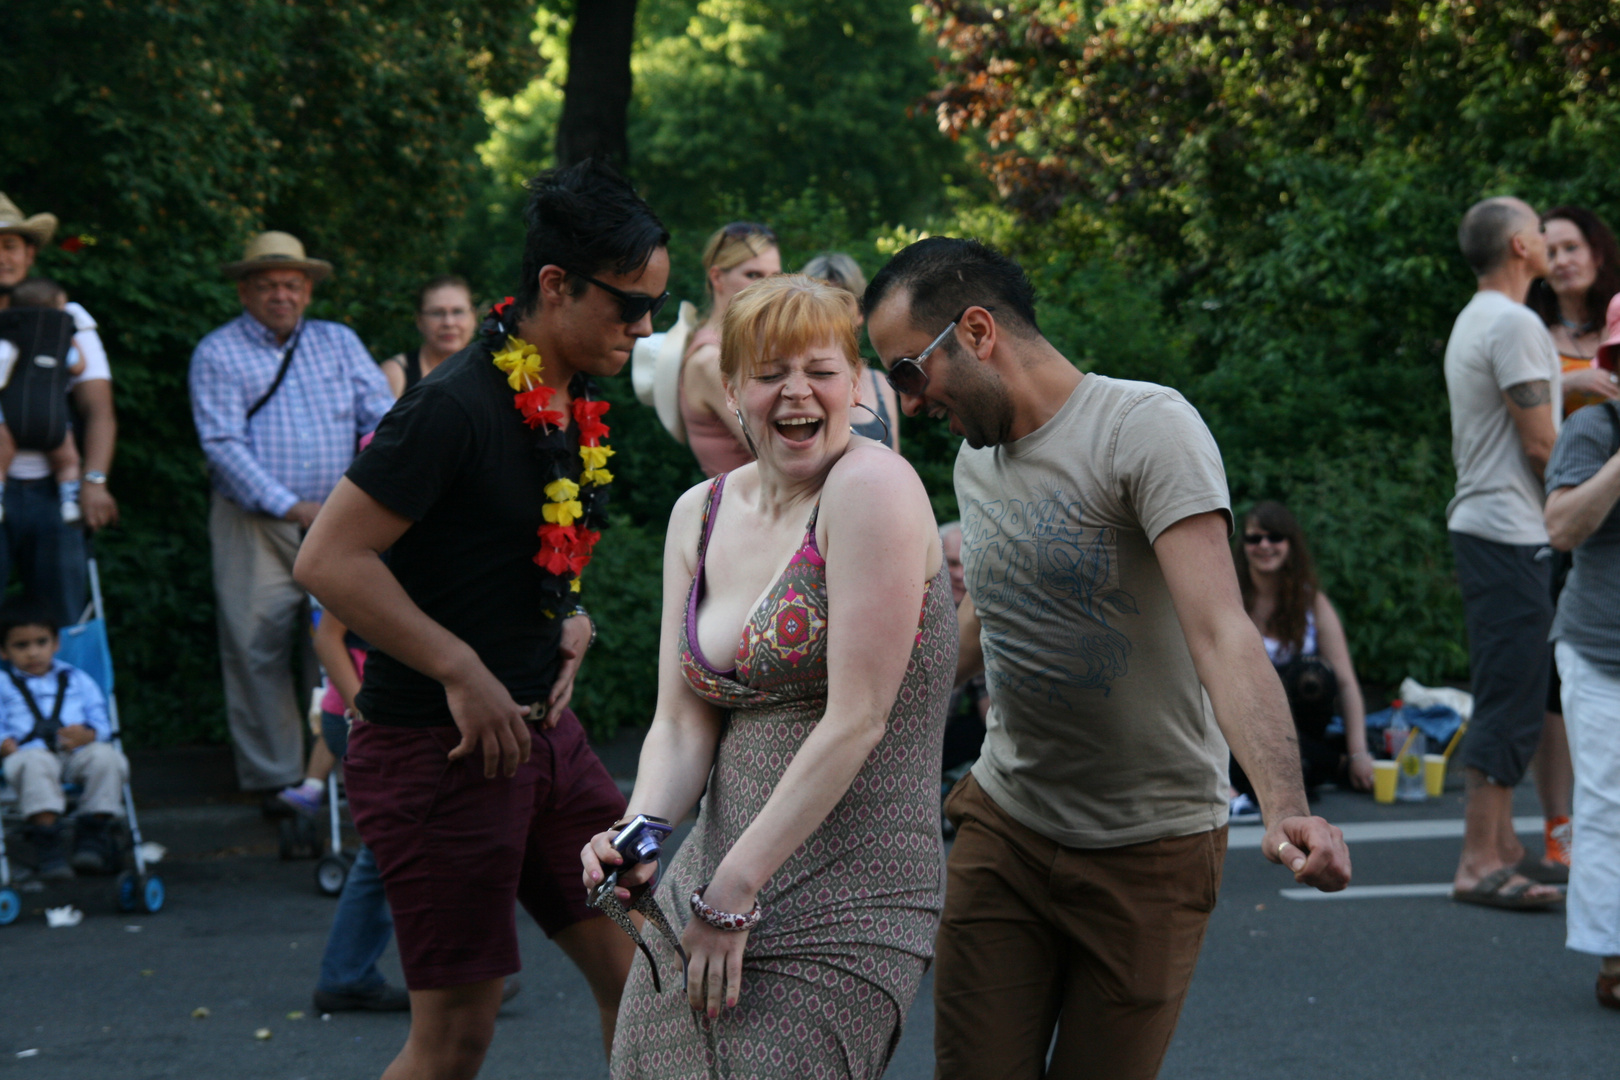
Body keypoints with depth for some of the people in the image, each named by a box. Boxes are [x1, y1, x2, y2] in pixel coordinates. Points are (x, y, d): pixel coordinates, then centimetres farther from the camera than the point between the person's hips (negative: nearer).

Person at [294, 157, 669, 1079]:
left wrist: (568, 617, 5)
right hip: (441, 749, -8)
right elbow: (331, 560, -22)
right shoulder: (458, 407, -19)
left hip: (543, 728, 8)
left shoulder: (581, 405, 8)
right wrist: (463, 673, -20)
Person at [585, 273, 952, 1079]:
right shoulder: (700, 515, 10)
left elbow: (856, 719, -17)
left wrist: (735, 891, -16)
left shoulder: (871, 487, -12)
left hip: (838, 919, -7)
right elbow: (683, 720, 6)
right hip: (709, 882, 7)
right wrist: (638, 833, -14)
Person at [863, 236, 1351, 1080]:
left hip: (1150, 849, -6)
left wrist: (1285, 808, -42)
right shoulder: (975, 458, 7)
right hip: (1005, 825, 6)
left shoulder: (1145, 427, -17)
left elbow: (1221, 633, -29)